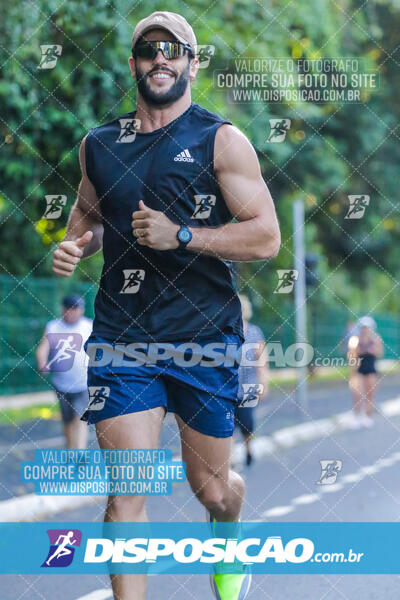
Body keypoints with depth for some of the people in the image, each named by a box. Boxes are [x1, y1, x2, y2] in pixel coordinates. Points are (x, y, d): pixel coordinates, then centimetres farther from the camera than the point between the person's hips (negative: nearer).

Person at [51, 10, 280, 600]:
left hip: (205, 337, -2)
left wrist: (180, 236, -18)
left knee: (211, 489, 11)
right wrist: (75, 243, 7)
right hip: (121, 335, 2)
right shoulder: (99, 143, 9)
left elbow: (266, 237, -9)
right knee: (125, 491, -8)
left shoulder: (221, 140, -3)